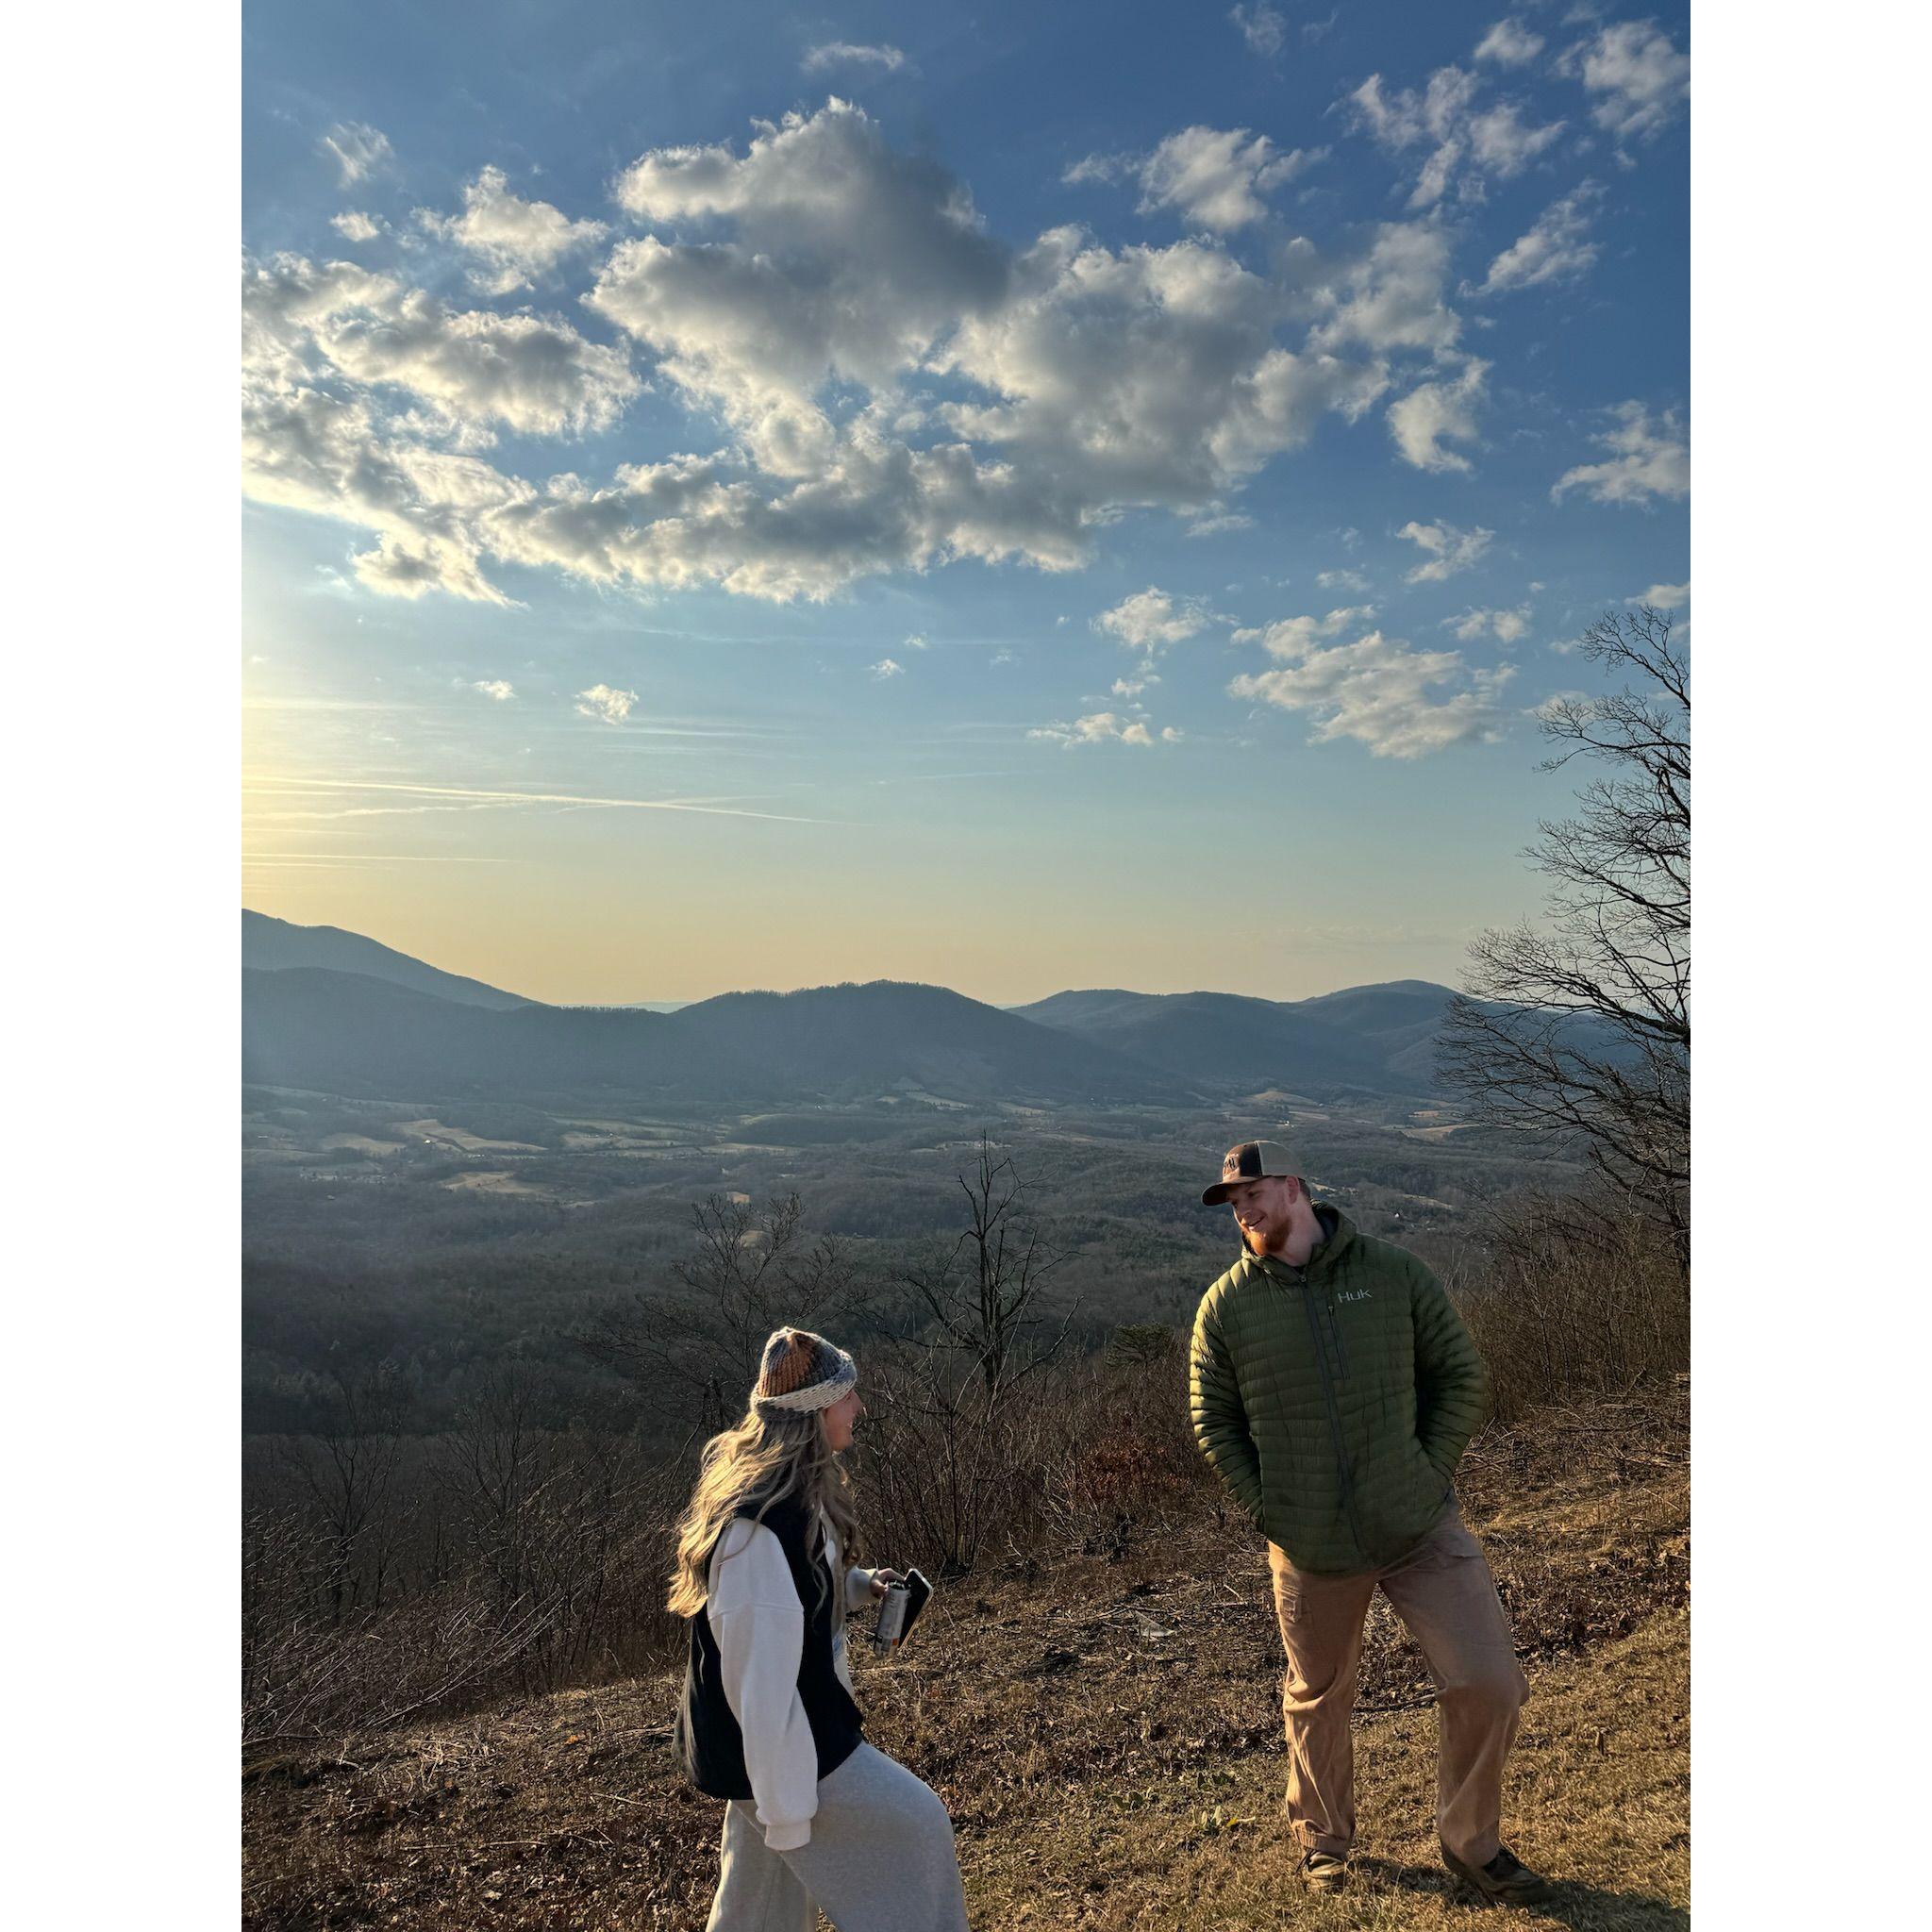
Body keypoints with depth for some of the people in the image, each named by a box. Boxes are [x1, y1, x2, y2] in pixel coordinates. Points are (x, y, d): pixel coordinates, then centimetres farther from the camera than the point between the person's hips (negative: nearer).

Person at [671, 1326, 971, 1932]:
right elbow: (762, 1680, -27)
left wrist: (862, 1584, 4)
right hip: (774, 1740, -9)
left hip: (796, 1721, 9)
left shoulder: (795, 1487, 1)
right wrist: (787, 1810, -21)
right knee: (913, 1824, 1)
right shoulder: (759, 1524, -31)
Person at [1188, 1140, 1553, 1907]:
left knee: (1489, 1685, -2)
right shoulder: (1225, 1306, -4)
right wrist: (1267, 1511, -4)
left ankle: (1472, 1844, 24)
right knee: (1318, 1702, 15)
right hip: (1310, 1552, 0)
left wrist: (1432, 1476, -6)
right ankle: (1322, 1839, 42)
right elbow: (1214, 1421, 4)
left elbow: (1463, 1378, 2)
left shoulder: (1395, 1271, -4)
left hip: (1424, 1530, 0)